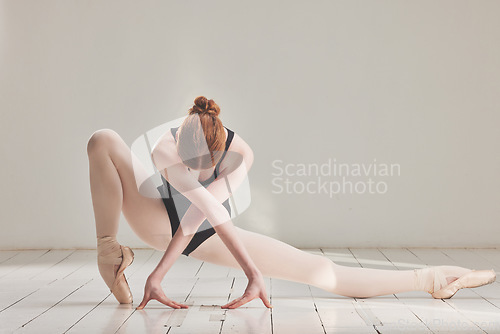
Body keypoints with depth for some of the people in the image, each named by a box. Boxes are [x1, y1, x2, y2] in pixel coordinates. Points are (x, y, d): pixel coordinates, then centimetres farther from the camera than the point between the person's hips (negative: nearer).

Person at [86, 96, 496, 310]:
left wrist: (158, 274, -39)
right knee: (103, 141, -25)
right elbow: (207, 207, -41)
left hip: (210, 237, 0)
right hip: (161, 222, 1)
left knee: (318, 271, -11)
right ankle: (110, 252, -12)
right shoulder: (164, 148, -33)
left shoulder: (240, 153, -30)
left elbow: (198, 215, -35)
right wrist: (252, 272, -45)